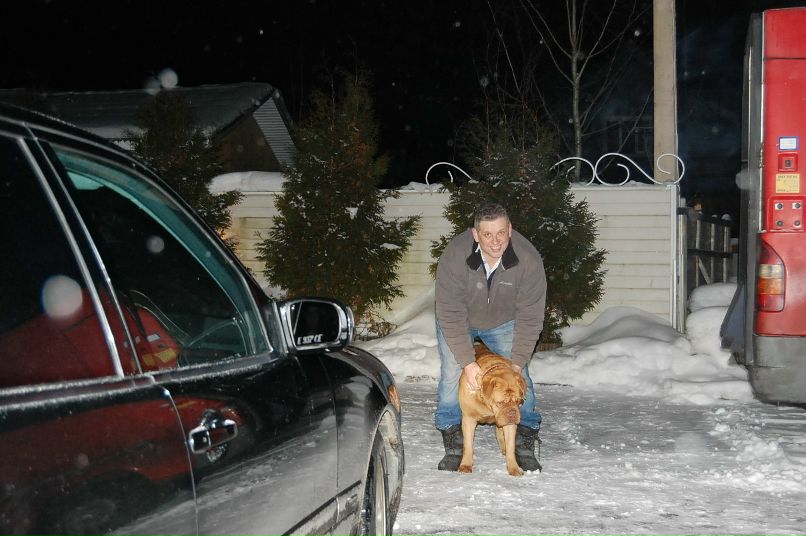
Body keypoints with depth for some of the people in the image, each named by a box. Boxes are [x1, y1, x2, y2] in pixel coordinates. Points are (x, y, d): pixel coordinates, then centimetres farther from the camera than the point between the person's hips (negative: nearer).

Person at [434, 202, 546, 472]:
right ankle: (454, 447, 4)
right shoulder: (454, 257, -36)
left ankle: (525, 445, 8)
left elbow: (530, 317, -23)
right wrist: (468, 362, -34)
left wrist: (518, 362, -26)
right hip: (458, 323, -1)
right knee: (452, 376, -9)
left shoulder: (529, 260, -33)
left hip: (503, 323, 1)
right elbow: (451, 316, -30)